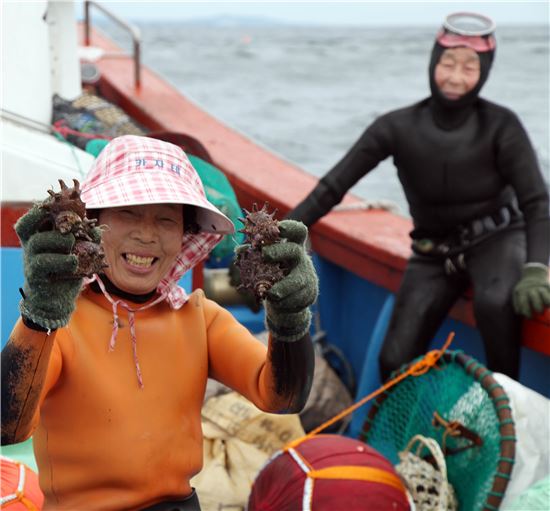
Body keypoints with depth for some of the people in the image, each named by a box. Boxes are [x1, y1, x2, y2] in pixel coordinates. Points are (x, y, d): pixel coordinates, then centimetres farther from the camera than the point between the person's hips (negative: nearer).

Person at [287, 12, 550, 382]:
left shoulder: (500, 126, -15)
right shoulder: (398, 128, -12)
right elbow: (331, 189, -11)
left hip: (495, 240, -2)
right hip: (435, 254, 2)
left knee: (495, 301, -37)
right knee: (395, 362, -9)